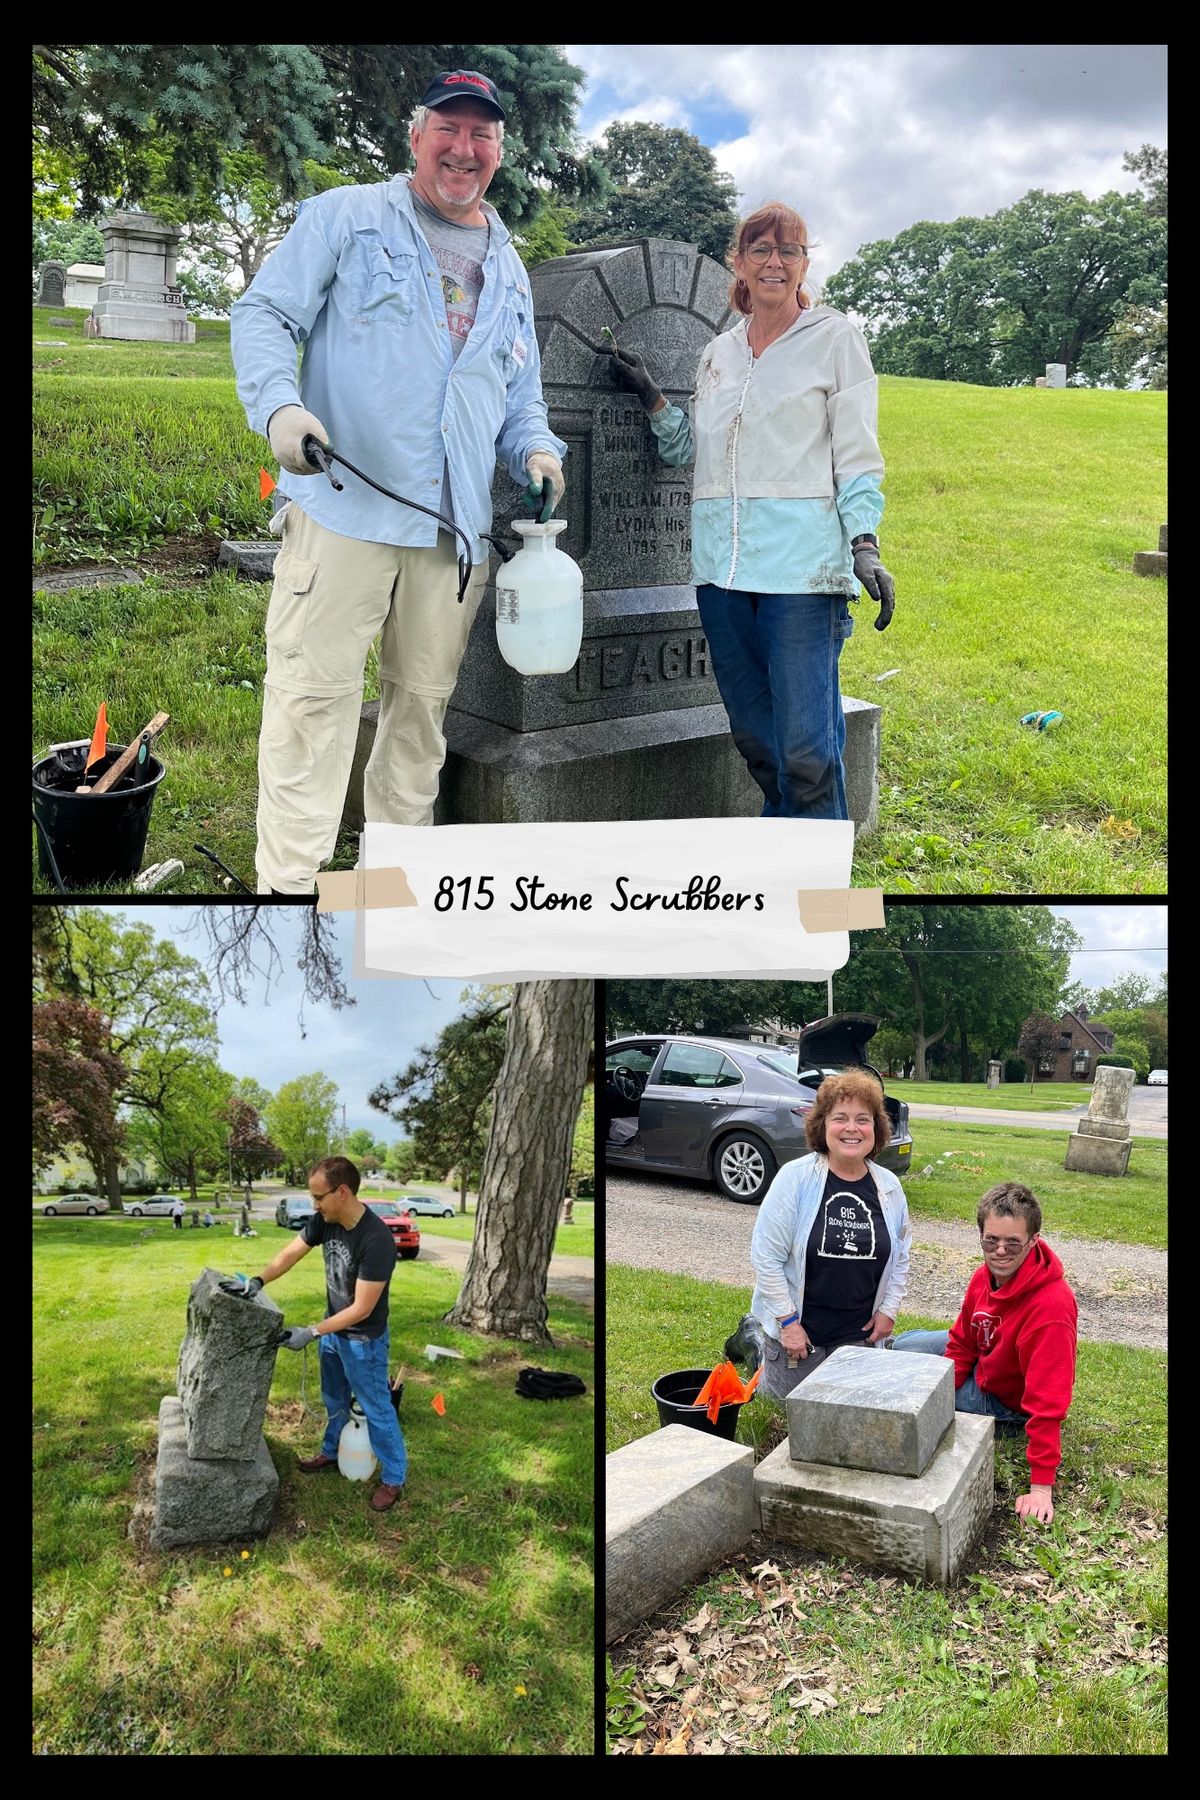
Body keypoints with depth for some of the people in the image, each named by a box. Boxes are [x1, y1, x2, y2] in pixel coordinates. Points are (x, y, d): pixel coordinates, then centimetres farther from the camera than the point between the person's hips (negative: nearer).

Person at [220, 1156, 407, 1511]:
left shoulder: (376, 1241, -36)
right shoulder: (325, 1220, -13)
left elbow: (361, 1308, -31)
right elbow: (291, 1253, -1)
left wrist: (311, 1332, -30)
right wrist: (257, 1282, -16)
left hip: (363, 1339, -7)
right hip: (333, 1328, 7)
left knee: (376, 1409, 7)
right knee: (334, 1399, 26)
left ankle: (394, 1477, 24)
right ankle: (332, 1452, 48)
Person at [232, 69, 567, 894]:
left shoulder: (508, 267, 22)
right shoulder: (346, 217, 6)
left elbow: (521, 392, 27)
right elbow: (264, 314, -1)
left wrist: (536, 449, 4)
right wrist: (279, 405, -21)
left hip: (456, 525, 5)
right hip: (343, 509, -5)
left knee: (424, 702, 9)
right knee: (315, 695, -8)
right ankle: (290, 881, -3)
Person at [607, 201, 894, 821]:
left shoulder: (835, 339, 6)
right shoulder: (718, 352, 19)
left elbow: (858, 455, 1)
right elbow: (691, 451, 23)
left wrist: (865, 546, -11)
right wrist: (651, 398, 11)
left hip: (802, 564, -5)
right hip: (723, 562, 5)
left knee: (805, 745, -10)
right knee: (754, 735, 9)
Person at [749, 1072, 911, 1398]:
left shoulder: (889, 1188, -1)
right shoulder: (795, 1178, -15)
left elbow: (900, 1258, 13)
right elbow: (767, 1256, -14)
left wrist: (888, 1309, 4)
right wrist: (788, 1321, -15)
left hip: (858, 1334, 4)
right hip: (798, 1332, -4)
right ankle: (756, 1341, 31)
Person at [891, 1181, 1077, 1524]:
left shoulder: (1051, 1306, -40)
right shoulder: (986, 1275, -16)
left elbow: (1048, 1399, -39)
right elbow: (962, 1343, -1)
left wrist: (1041, 1486, -36)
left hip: (1007, 1399, -7)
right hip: (982, 1359, 7)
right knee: (903, 1345, 14)